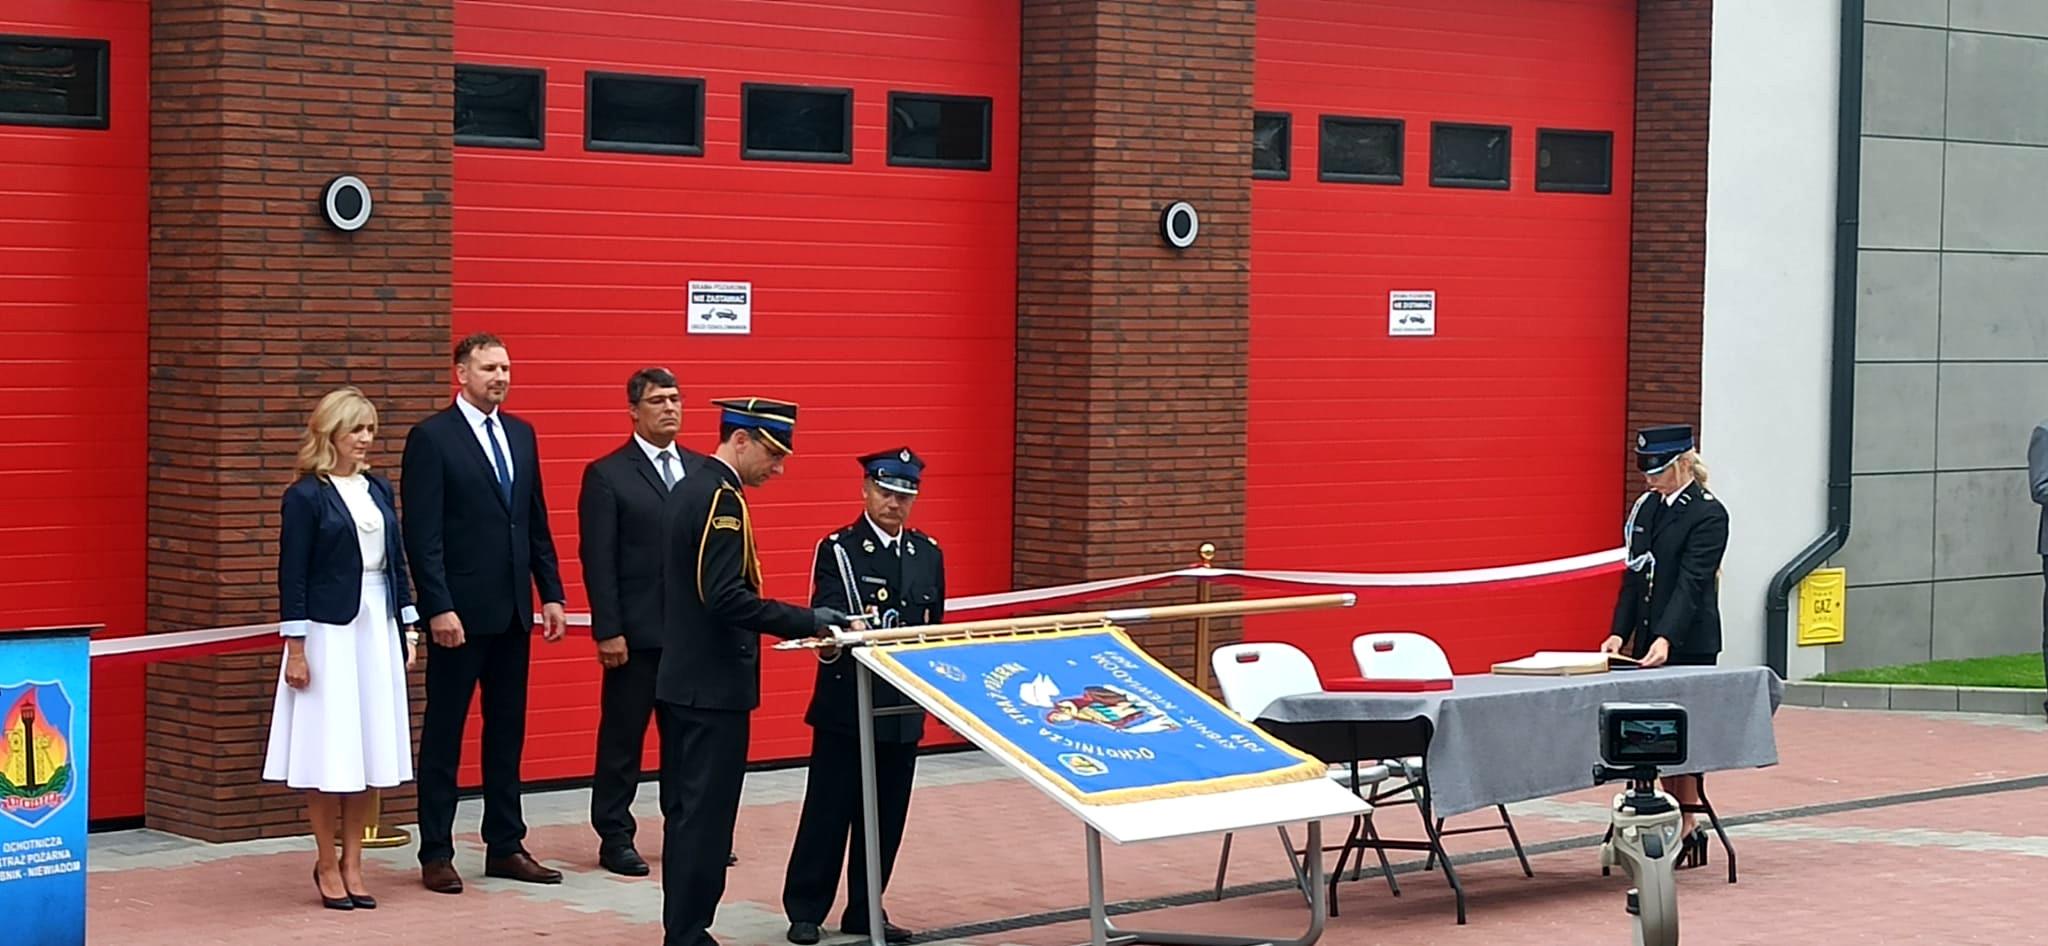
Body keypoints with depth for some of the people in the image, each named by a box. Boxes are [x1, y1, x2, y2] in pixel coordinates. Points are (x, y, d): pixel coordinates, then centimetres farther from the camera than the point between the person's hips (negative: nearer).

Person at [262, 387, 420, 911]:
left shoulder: (379, 489, 10)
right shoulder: (306, 495, -8)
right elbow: (292, 575, -9)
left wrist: (408, 629, 11)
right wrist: (294, 649, -12)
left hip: (377, 628, 6)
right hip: (328, 630, -6)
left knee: (368, 751, 7)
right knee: (329, 754, -2)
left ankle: (353, 864, 15)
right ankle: (327, 866, 9)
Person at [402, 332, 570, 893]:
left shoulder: (521, 435, 12)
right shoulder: (431, 438, -8)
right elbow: (422, 534, -12)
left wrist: (551, 593, 8)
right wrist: (439, 608, -18)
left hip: (513, 611, 6)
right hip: (460, 613, -6)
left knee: (507, 732, 11)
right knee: (444, 735, 3)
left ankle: (505, 846, 18)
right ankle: (436, 854, 8)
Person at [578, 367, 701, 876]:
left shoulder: (701, 470, 10)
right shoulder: (606, 475, -3)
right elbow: (598, 560, -7)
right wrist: (608, 630, -13)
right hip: (637, 632, -4)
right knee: (622, 738, 3)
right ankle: (614, 839, 10)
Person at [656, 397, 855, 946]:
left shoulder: (694, 488, 13)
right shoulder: (722, 498, -17)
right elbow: (726, 598, -25)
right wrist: (806, 622, -21)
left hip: (683, 682, 10)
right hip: (713, 689, -10)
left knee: (686, 813, 13)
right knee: (706, 818, -6)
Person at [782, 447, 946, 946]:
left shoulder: (928, 554, 11)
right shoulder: (837, 550, -4)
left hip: (903, 708, 5)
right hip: (846, 703, -5)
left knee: (886, 815, 8)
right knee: (828, 811, -1)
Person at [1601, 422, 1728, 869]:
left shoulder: (1708, 514, -11)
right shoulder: (1646, 508, 10)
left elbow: (1691, 582, -20)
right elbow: (1634, 576, 12)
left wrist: (1666, 639, -30)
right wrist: (1620, 632, 1)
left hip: (1689, 644, -7)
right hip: (1647, 640, 7)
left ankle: (1689, 829, 1)